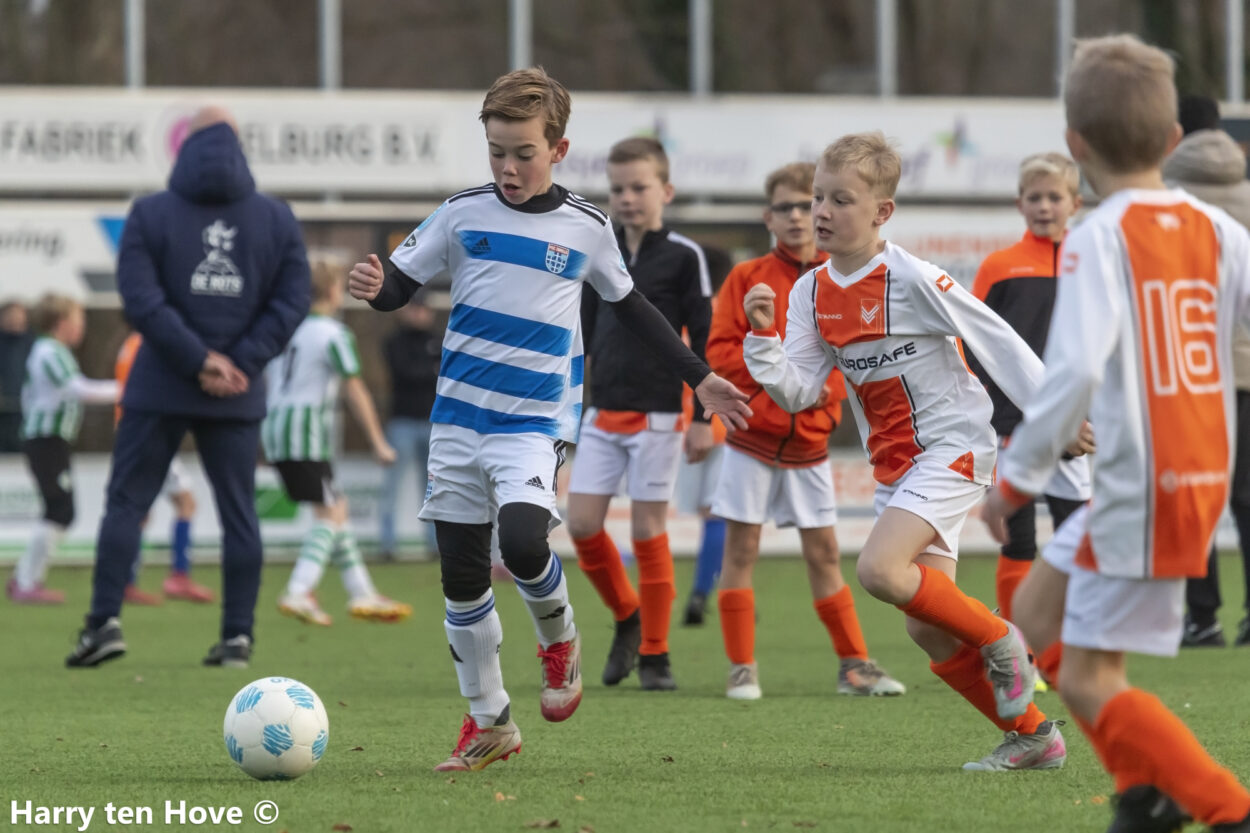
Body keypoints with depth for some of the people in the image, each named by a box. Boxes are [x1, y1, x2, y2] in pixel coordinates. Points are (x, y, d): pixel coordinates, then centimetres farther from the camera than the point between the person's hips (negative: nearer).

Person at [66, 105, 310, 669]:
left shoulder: (149, 215, -2)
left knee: (126, 502, 5)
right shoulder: (277, 220, 5)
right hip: (238, 398, 2)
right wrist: (238, 363, -7)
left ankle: (105, 619, -4)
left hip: (160, 390, -2)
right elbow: (291, 303, -2)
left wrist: (202, 360, -12)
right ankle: (238, 636, 4)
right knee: (238, 512, 7)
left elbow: (141, 300, -11)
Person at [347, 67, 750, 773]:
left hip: (537, 421, -2)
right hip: (459, 417, 2)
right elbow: (401, 282, 7)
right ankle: (488, 723, 17)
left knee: (522, 541, -26)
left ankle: (559, 638, 6)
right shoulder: (463, 214, 2)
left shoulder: (587, 229, 2)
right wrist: (375, 287, -18)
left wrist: (700, 377, 19)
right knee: (461, 573, 3)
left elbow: (631, 306, 16)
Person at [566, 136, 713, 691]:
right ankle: (627, 617, 20)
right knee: (582, 523, -3)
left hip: (657, 415, -5)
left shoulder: (683, 256, -4)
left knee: (648, 528, -3)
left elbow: (703, 342, -3)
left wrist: (703, 418, -7)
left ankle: (655, 655, 7)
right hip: (602, 413, 5)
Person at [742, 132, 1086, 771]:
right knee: (928, 630, 3)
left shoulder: (911, 278, -16)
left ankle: (998, 640, -5)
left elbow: (995, 339, -12)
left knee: (879, 569, -27)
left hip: (953, 447, -7)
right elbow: (798, 393, 0)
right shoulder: (811, 292, 4)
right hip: (893, 466, 7)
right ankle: (1032, 736, 17)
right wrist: (764, 336, -16)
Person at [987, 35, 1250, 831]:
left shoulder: (1100, 238, -13)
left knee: (1088, 681, -1)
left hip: (1141, 488, -8)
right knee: (1039, 612, 22)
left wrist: (1016, 480, -14)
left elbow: (1075, 370, -23)